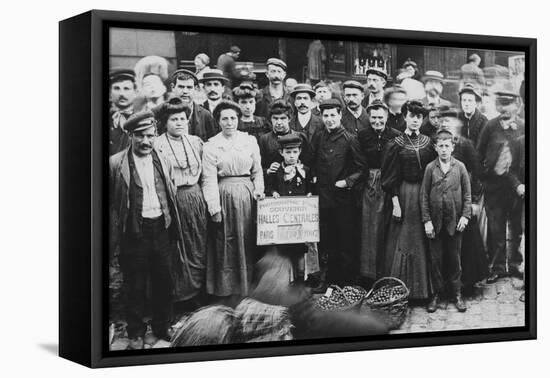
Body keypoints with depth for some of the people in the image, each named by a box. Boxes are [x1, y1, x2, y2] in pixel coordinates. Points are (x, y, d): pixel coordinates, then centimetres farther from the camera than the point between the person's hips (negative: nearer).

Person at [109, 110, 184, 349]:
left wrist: (174, 229, 10)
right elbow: (110, 203, -5)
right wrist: (114, 237, -9)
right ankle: (136, 333, 20)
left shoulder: (162, 161, 8)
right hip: (134, 232, -4)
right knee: (135, 286, 7)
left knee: (164, 283, 12)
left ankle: (162, 329, 28)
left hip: (161, 228, 4)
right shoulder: (115, 164, -6)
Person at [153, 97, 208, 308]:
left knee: (199, 249, 7)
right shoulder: (158, 145, -6)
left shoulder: (196, 142, 10)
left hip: (195, 197, 5)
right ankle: (176, 294, 13)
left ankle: (196, 295, 17)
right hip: (171, 201, -4)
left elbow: (204, 171, 14)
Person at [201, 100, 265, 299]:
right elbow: (209, 180, -5)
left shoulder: (250, 141, 7)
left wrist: (258, 190, -3)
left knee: (248, 242, 6)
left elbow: (257, 171, 14)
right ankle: (226, 290, 10)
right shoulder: (210, 146, -1)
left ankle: (248, 287, 16)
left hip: (247, 195, 2)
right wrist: (214, 208, -10)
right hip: (225, 196, -2)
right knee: (226, 244, 2)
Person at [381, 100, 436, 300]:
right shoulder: (396, 144, -3)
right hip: (404, 194, -3)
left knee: (423, 243, 7)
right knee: (402, 241, 0)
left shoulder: (428, 143, 7)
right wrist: (395, 202, -11)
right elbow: (391, 176, -5)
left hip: (426, 194, 3)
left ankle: (423, 288, 16)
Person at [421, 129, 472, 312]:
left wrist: (465, 216, -6)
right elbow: (424, 196, 0)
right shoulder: (430, 168, -2)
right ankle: (437, 293, 16)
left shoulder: (460, 167, -1)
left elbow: (467, 194, 3)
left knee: (454, 258, 9)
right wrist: (426, 220, -4)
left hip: (455, 221, 0)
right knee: (436, 259, 6)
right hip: (436, 221, 0)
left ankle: (457, 293, 19)